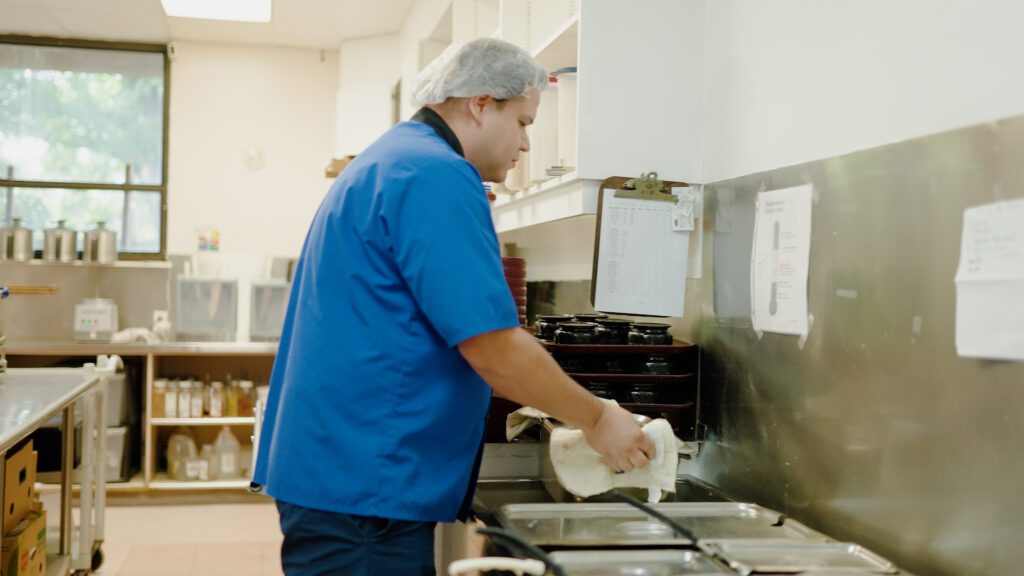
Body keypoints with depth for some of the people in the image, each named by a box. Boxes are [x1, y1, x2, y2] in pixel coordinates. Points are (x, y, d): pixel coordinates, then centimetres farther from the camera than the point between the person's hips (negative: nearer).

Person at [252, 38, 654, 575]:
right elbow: (492, 345, -21)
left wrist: (555, 403, 20)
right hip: (364, 486, -10)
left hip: (339, 468, 10)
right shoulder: (436, 175, -16)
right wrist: (596, 419, -6)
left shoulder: (390, 159, 16)